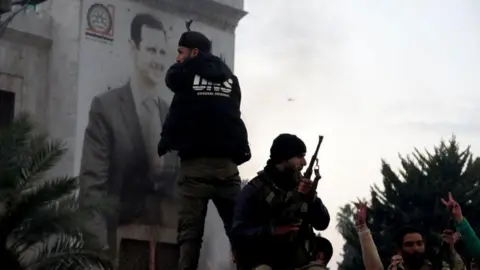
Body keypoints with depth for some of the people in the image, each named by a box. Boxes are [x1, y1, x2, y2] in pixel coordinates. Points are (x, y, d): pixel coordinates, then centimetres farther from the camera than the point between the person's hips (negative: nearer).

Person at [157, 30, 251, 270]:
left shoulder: (187, 72, 6)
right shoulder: (230, 78, 18)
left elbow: (171, 78, 26)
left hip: (196, 162, -3)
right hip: (227, 161, 3)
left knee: (190, 229, -6)